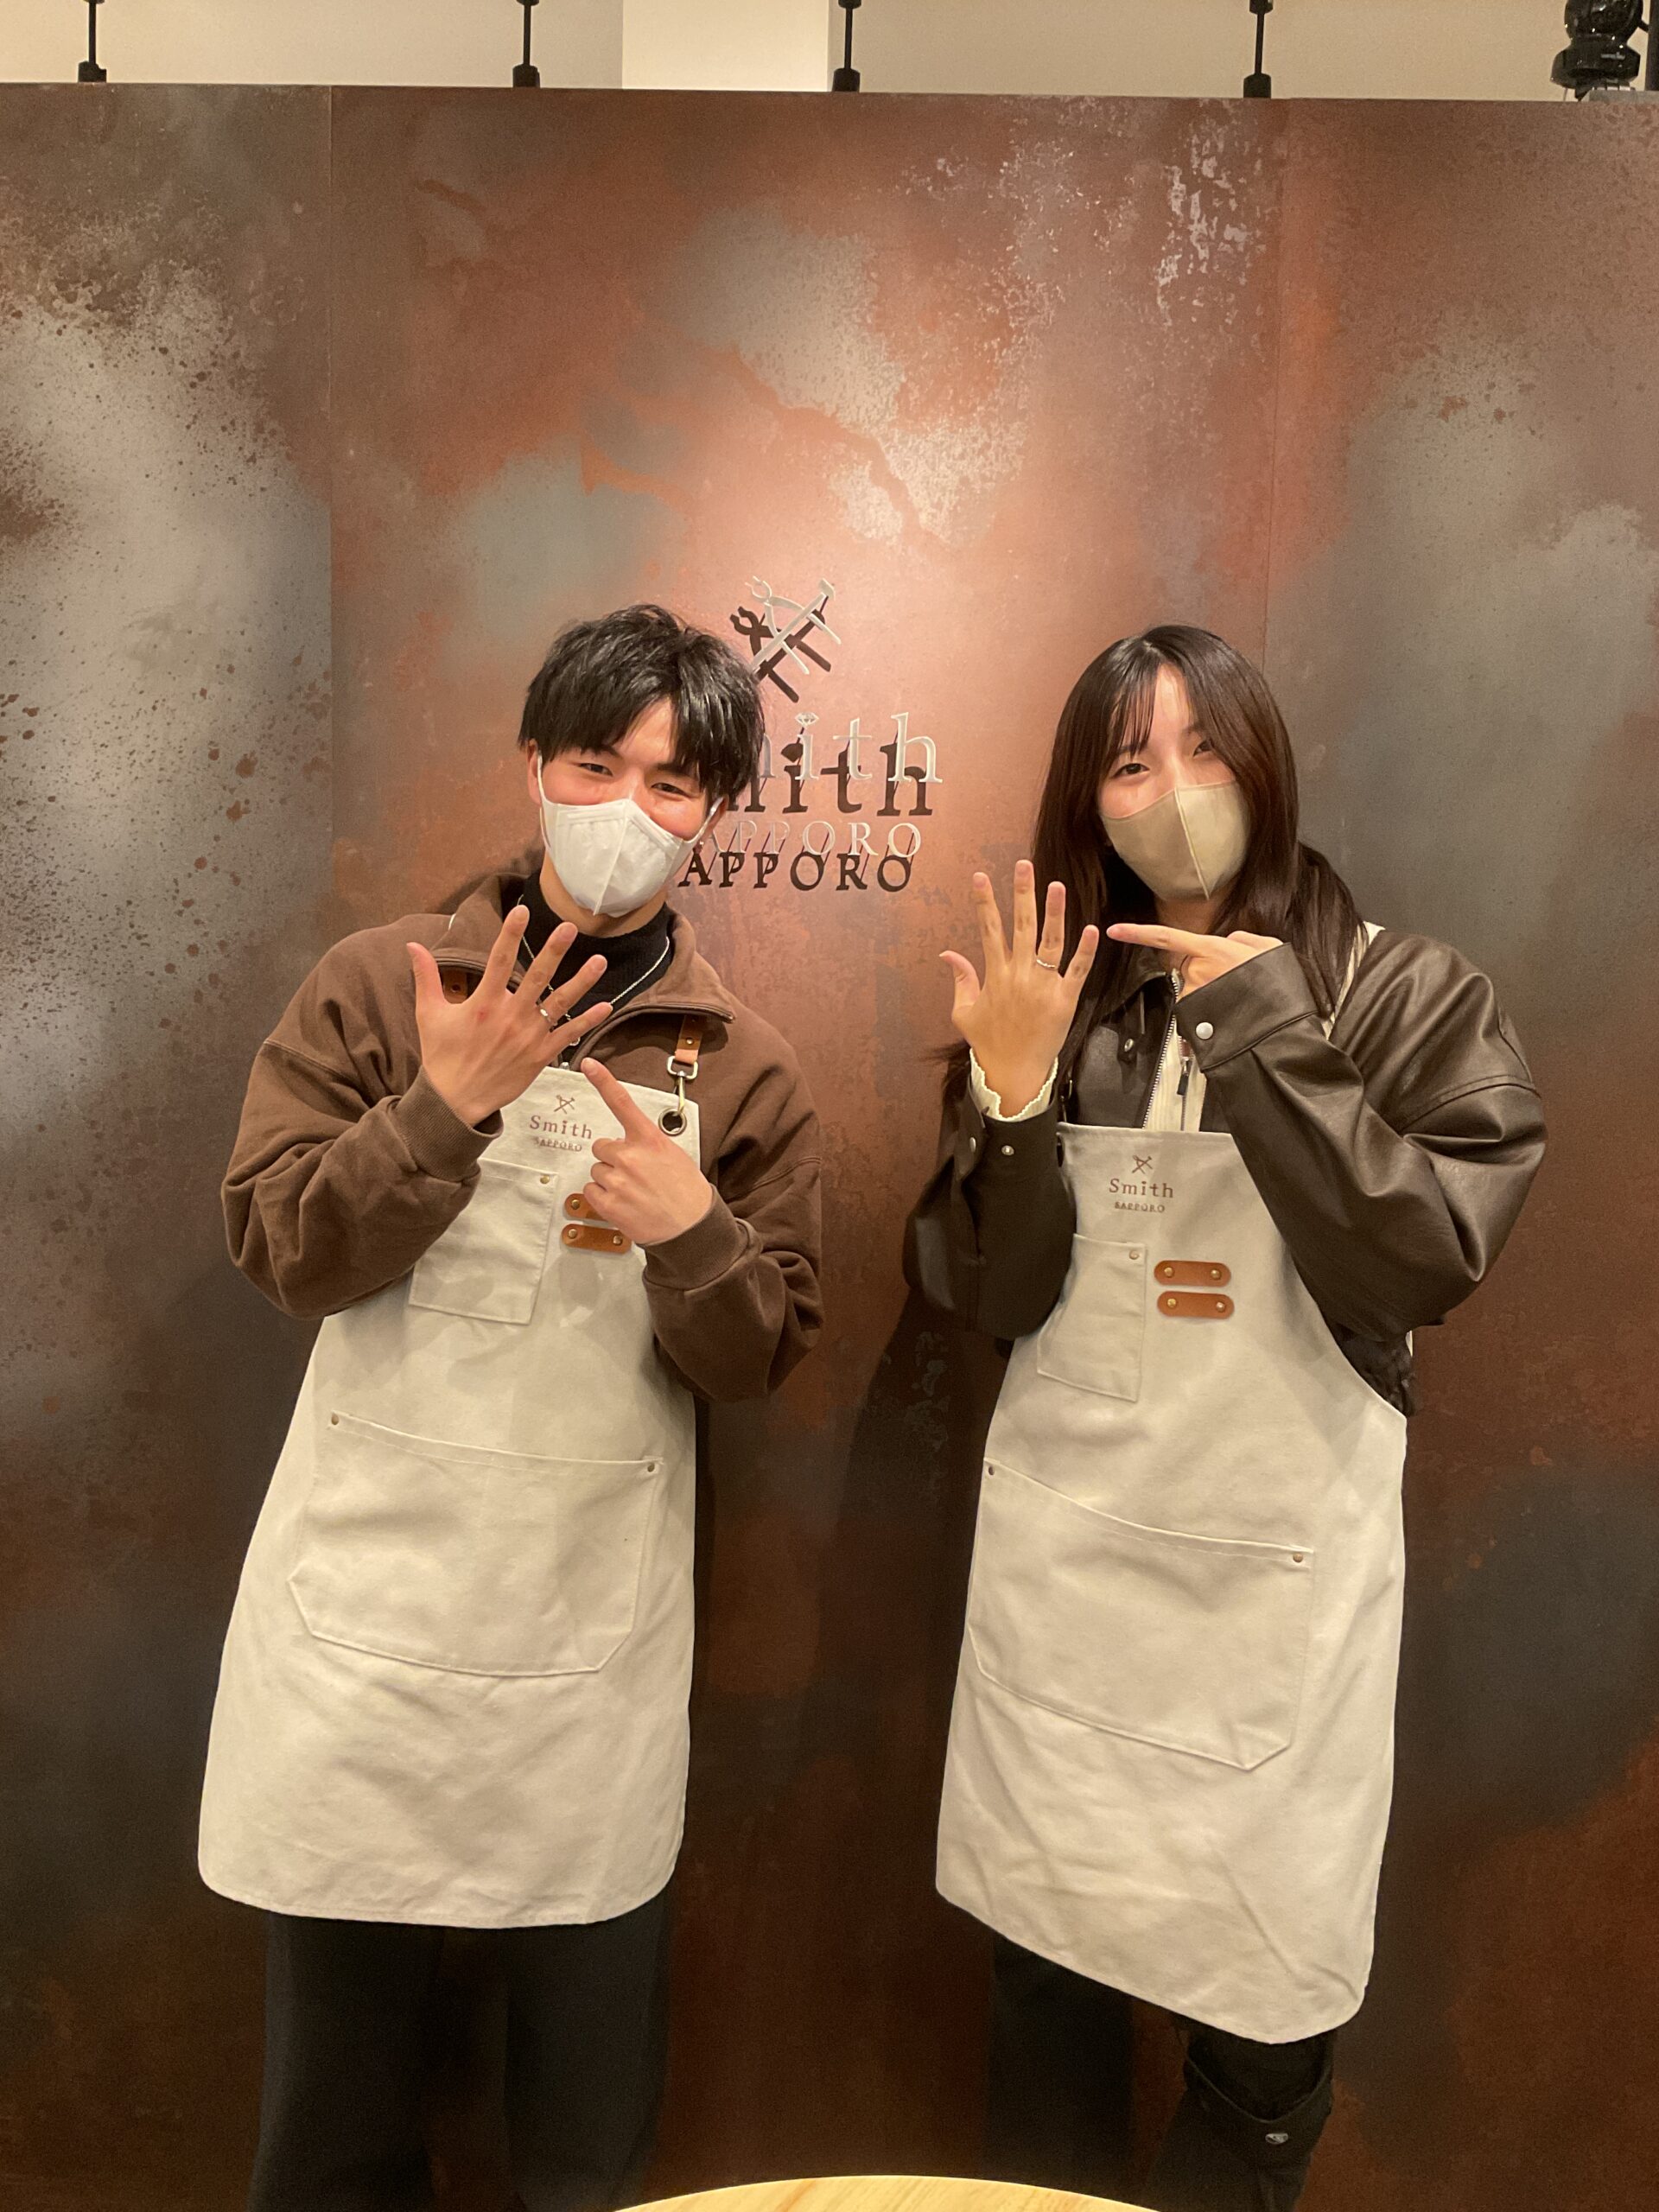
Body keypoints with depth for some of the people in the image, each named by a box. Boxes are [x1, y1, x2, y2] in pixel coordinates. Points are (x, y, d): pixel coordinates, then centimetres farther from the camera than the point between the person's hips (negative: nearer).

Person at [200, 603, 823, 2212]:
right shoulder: (378, 982, -1)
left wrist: (692, 1228, -20)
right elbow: (282, 1252, -7)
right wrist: (444, 1105, -22)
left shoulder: (744, 1065, 1)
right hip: (362, 1607, 0)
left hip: (593, 1642, 1)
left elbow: (759, 1360, 0)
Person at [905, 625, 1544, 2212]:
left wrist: (1266, 1037, -17)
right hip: (1063, 1559, 2)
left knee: (1268, 2022, 7)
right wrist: (1011, 1095, -15)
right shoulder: (1050, 1002, 5)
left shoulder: (1410, 995, -1)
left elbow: (1427, 1263, -14)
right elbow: (982, 1297, -1)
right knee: (1047, 1980, 11)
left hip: (1287, 1571, -1)